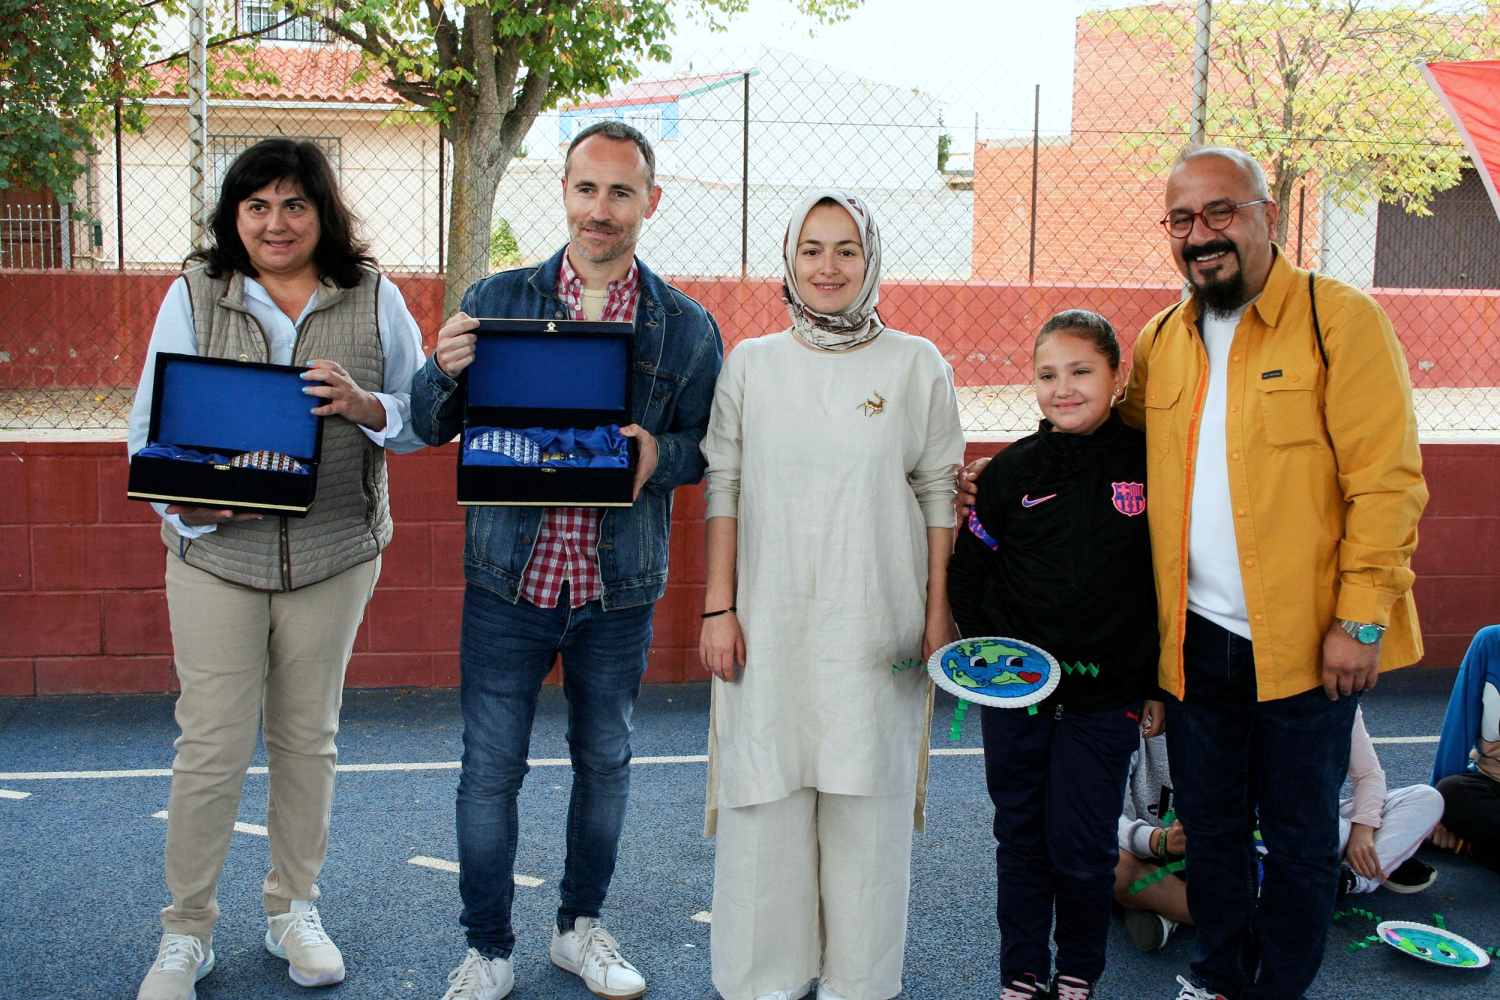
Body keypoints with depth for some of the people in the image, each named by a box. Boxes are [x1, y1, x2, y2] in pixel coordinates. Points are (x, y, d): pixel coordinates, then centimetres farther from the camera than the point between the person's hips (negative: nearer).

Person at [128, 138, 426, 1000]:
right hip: (216, 549, -1)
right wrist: (184, 500, -15)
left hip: (335, 550, 1)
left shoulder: (375, 298, 4)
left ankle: (294, 910, 29)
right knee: (212, 743, 0)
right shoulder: (194, 296, 3)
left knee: (308, 736, 11)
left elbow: (425, 418, 4)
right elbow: (150, 422, 2)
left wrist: (363, 405, -16)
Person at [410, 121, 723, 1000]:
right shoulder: (496, 300, 0)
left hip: (619, 593, 1)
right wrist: (446, 372, -18)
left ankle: (582, 926, 35)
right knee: (491, 769, 5)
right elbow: (431, 428, 3)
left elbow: (711, 449, 4)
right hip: (508, 583, 0)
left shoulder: (686, 327, 0)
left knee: (605, 762, 15)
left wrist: (661, 455, -17)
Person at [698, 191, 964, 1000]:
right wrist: (718, 608, 0)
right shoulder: (751, 364, 6)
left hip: (876, 626, 0)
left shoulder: (917, 365, 3)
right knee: (768, 795, 4)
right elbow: (724, 489, 5)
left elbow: (939, 493, 4)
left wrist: (939, 613, 0)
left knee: (867, 797, 4)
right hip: (770, 623, 1)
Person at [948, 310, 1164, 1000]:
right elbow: (966, 573, 6)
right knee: (1021, 839, 12)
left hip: (1105, 694, -2)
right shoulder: (1011, 470, 1)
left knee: (1081, 846, 2)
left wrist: (1157, 685, 1)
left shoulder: (1147, 463, -3)